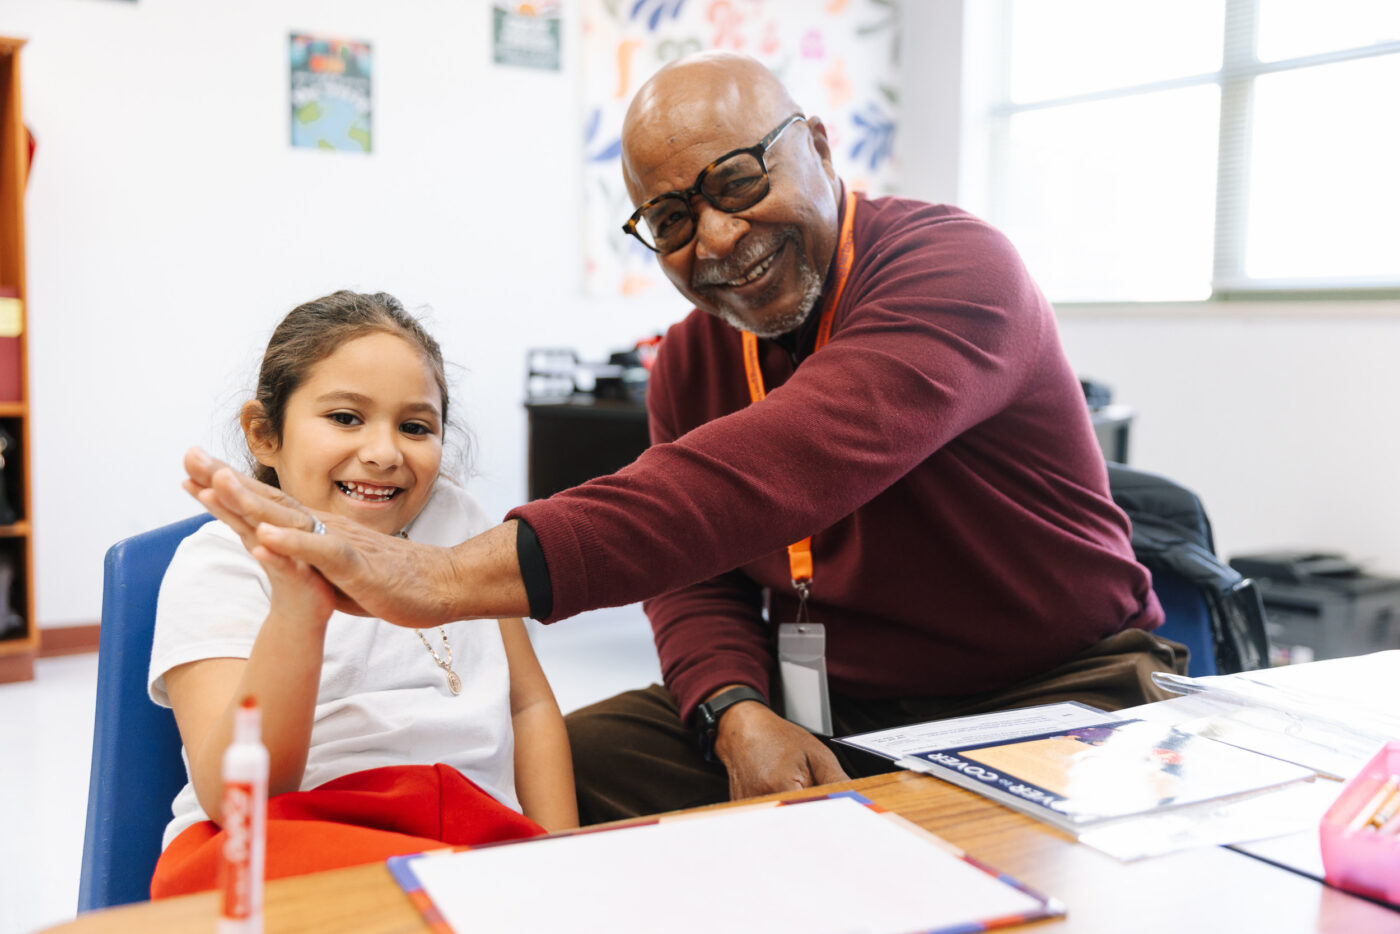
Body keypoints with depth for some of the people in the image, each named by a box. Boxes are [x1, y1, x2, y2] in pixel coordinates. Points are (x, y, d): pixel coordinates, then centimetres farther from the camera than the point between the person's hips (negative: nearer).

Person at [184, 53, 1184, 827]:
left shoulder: (953, 266, -20)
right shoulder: (690, 359, 6)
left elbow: (781, 471, -37)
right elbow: (699, 576, 3)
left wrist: (456, 576, -46)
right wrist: (741, 717, -21)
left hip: (1055, 699, -5)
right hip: (826, 712, 6)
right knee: (579, 762, -9)